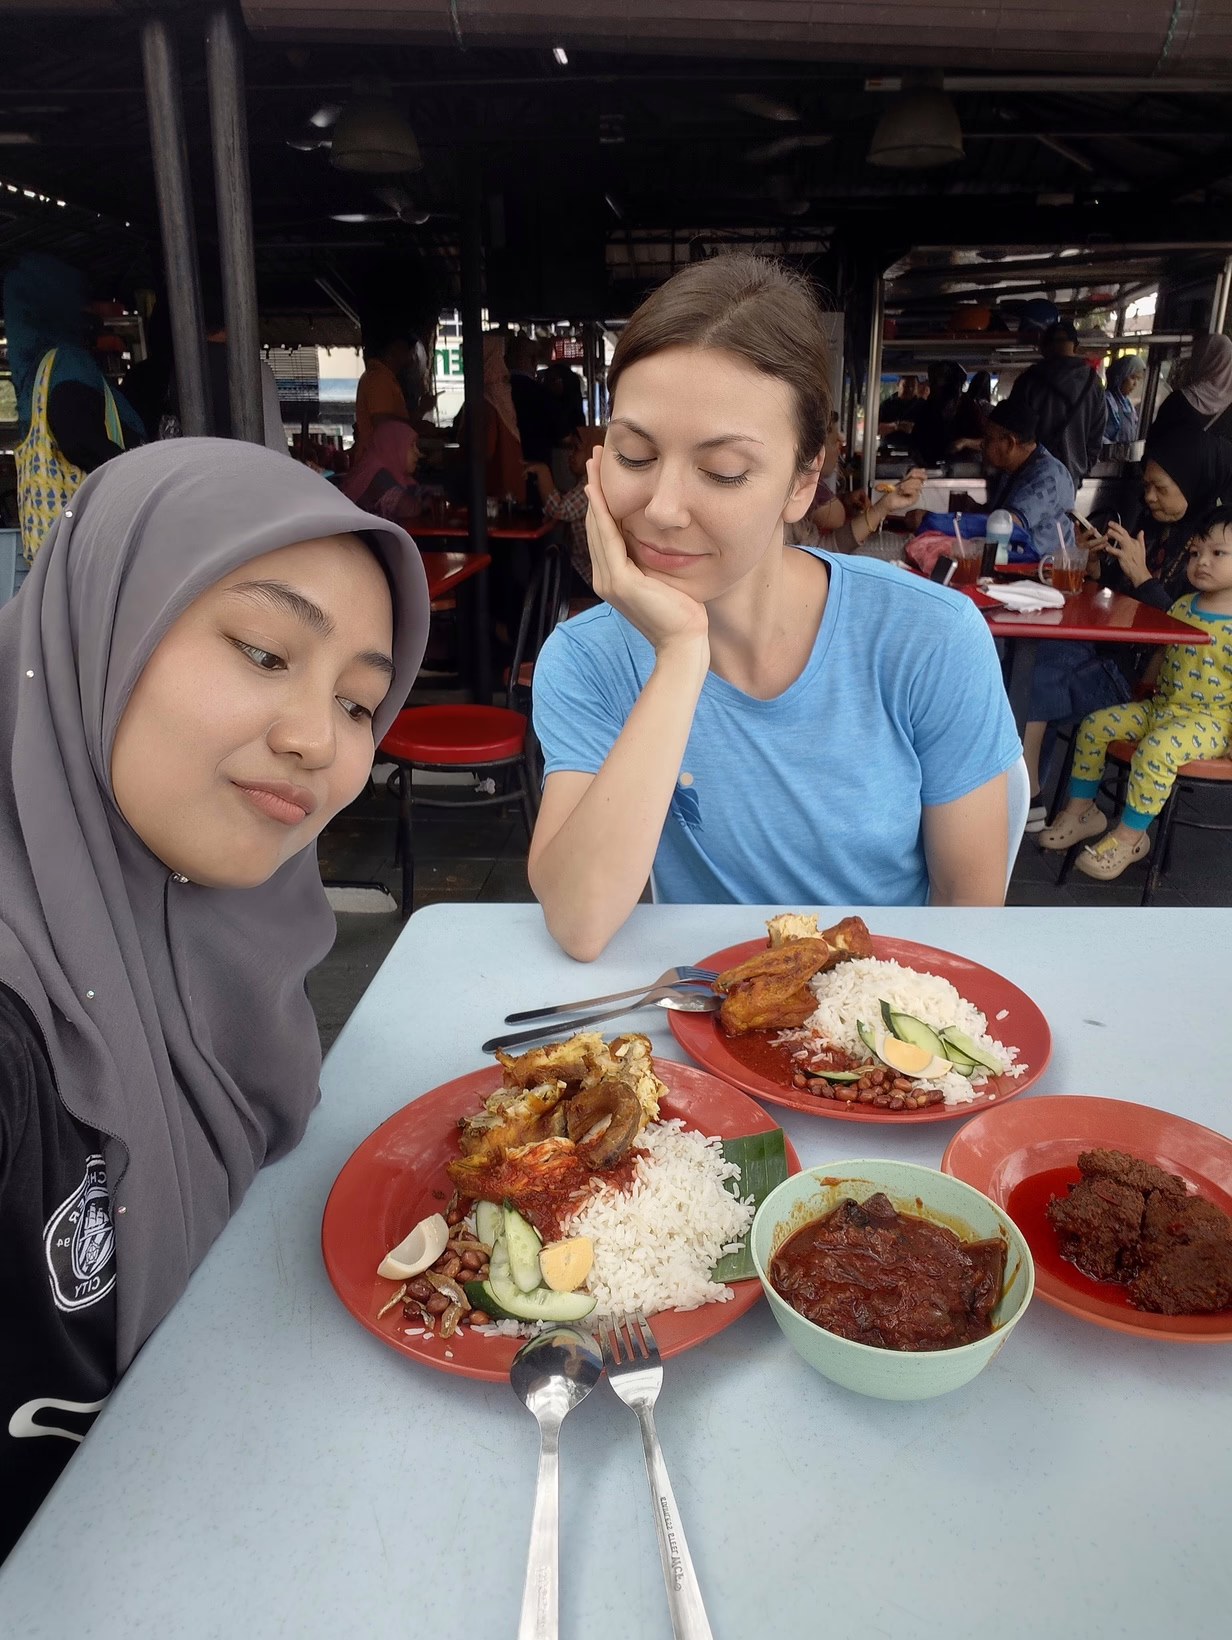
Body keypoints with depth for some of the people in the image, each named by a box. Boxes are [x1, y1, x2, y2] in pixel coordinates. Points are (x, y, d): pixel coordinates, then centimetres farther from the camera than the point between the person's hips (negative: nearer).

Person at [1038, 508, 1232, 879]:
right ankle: (1081, 809, 10)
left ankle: (1129, 835, -18)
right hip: (1161, 705, 8)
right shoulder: (1182, 605, 7)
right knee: (1094, 726, -3)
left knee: (1156, 748, -34)